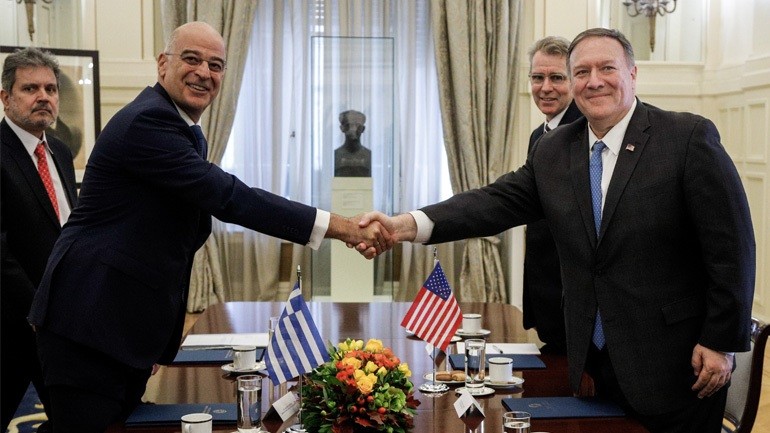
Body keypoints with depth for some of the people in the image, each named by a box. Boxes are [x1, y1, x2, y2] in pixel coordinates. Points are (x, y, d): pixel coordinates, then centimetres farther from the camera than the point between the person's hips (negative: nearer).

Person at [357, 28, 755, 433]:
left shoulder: (689, 137, -9)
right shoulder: (553, 150, 5)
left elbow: (731, 246, -9)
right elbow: (498, 201, -6)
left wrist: (721, 342, -10)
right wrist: (408, 225, -22)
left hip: (676, 363, -4)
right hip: (596, 360, 4)